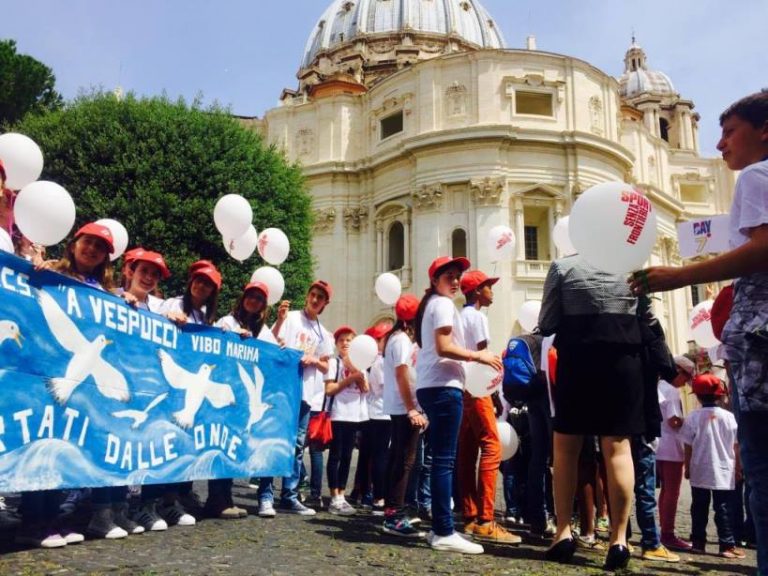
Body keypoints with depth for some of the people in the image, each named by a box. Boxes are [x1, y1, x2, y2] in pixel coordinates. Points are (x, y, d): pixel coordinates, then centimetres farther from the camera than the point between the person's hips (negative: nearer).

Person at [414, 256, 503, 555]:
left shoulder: (430, 304, 22)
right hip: (443, 385, -10)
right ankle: (444, 532, -8)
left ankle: (440, 528, 16)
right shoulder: (443, 304, -7)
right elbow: (444, 347, -18)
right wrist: (478, 356, -8)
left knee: (441, 459, 12)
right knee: (445, 460, -10)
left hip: (430, 385, 10)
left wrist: (471, 357, 17)